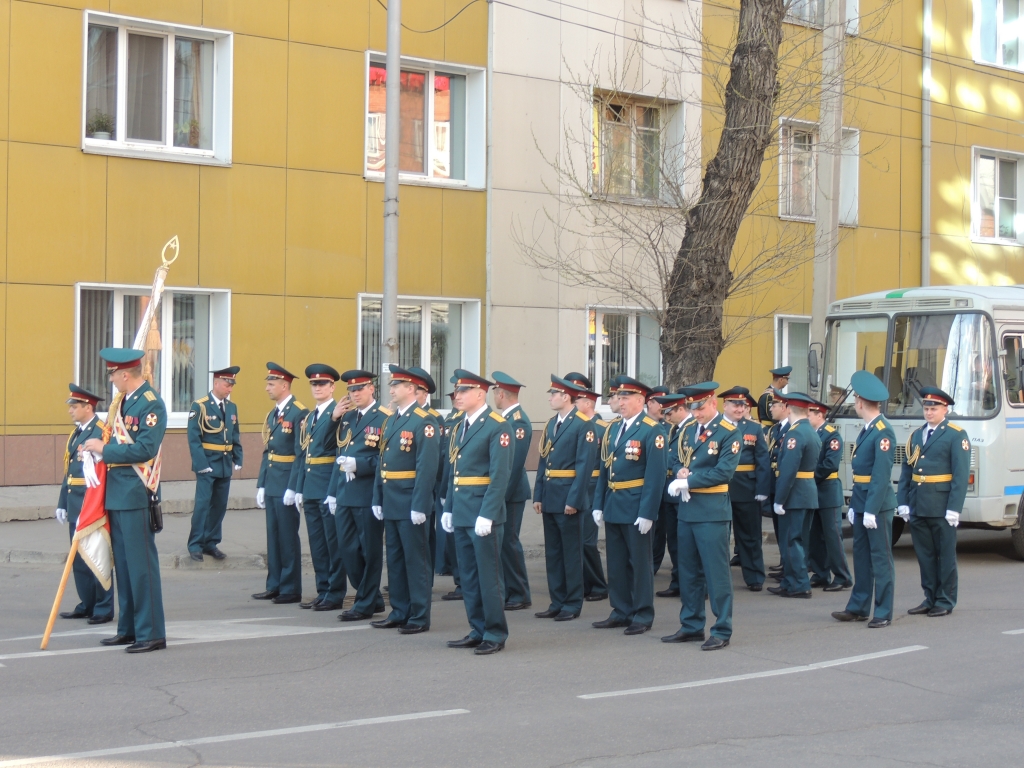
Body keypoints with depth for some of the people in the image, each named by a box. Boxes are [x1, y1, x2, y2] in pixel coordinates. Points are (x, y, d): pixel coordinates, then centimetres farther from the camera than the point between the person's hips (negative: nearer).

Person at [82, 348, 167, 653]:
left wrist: (104, 449, -16)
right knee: (122, 564, 13)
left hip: (136, 495, -9)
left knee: (141, 564, -6)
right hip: (114, 494, 9)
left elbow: (145, 449, -21)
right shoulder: (120, 401, 14)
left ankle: (151, 633, -1)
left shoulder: (151, 404, -13)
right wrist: (95, 448, 2)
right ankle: (128, 629, 21)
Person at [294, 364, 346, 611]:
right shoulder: (308, 418, 17)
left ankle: (335, 594, 3)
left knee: (333, 542, -2)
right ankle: (323, 591, 18)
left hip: (329, 486, -8)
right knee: (316, 543, 11)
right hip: (310, 487, 8)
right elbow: (301, 455, 17)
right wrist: (299, 488, 12)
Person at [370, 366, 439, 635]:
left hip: (410, 502, -8)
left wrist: (419, 506, -21)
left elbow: (427, 467, -18)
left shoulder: (424, 422, -12)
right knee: (395, 559, 13)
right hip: (390, 502, 8)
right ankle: (399, 612, 21)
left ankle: (419, 617, 4)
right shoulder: (391, 421, 15)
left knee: (416, 559, -2)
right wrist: (377, 499, 12)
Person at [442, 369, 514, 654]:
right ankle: (477, 631, 20)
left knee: (488, 575, -2)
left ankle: (495, 635, 5)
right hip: (461, 513, 8)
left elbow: (500, 475, -16)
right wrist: (448, 509, 13)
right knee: (468, 576, 12)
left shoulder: (498, 427, -10)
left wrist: (487, 515, -21)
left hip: (483, 513, -8)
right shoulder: (460, 427, 15)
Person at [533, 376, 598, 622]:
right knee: (552, 552, 11)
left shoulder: (583, 425, -10)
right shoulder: (551, 424, 14)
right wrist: (538, 495, 9)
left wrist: (574, 500, -19)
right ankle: (557, 602, 18)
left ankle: (573, 604, 8)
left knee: (571, 552, 1)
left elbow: (585, 465, -15)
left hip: (568, 498, -8)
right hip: (549, 497, 8)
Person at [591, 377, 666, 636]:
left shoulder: (651, 430, -11)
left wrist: (647, 512, -19)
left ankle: (642, 615, 10)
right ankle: (621, 612, 22)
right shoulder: (613, 429, 12)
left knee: (640, 562, 2)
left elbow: (656, 475, -15)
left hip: (636, 507, -7)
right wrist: (598, 505, 7)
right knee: (616, 563, 12)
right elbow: (604, 469, 13)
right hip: (612, 506, 7)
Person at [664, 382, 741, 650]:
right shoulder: (687, 430, 12)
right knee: (688, 571, 13)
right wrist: (681, 472, -6)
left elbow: (723, 472, -17)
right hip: (687, 509, 7)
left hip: (712, 511, -7)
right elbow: (677, 461, 18)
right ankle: (691, 626, 22)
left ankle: (722, 631, 3)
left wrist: (688, 481, -17)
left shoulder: (729, 433, -9)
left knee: (716, 572, -3)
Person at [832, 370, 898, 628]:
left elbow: (881, 474, -21)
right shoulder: (867, 430, 13)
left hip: (878, 504, -9)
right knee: (861, 555, 15)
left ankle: (884, 612, 5)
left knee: (880, 558, -2)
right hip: (861, 502, 9)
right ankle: (858, 607, 24)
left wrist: (871, 510, -22)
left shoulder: (883, 431, -16)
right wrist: (853, 505, 16)